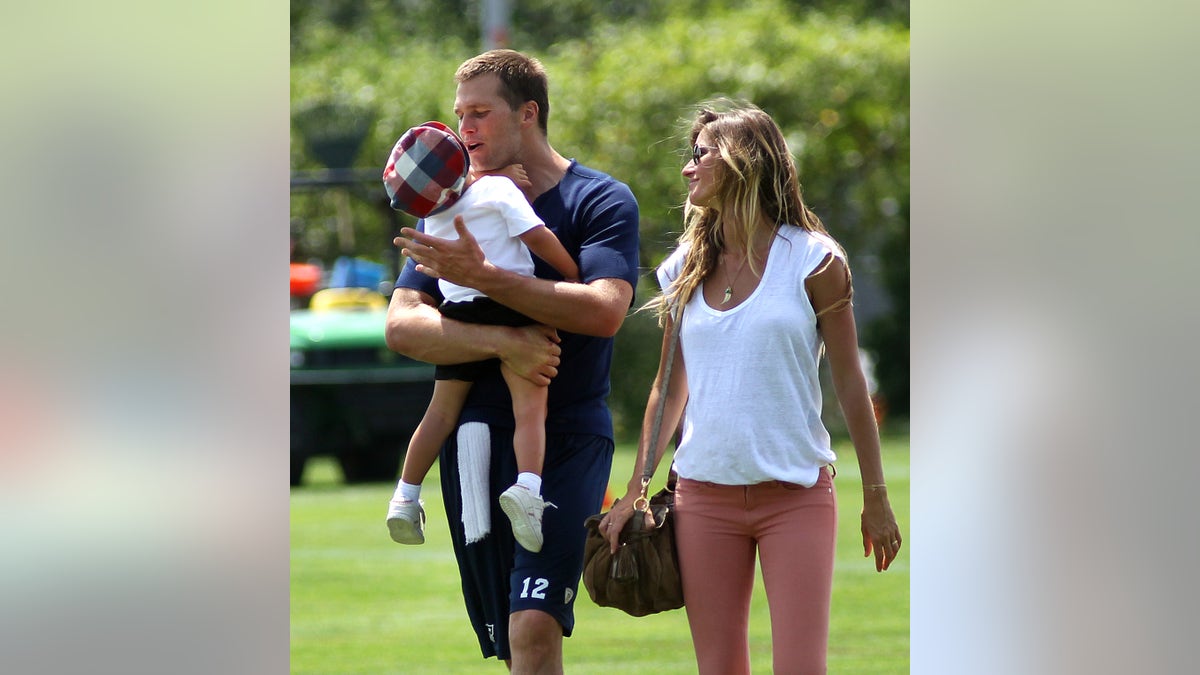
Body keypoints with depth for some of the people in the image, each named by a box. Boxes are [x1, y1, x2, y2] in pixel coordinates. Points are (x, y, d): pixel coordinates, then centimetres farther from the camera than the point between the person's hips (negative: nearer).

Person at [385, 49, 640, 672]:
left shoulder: (602, 201, -1)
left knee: (536, 625, -19)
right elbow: (401, 327, -1)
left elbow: (605, 310, -18)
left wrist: (481, 276, -24)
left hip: (569, 436, -4)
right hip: (477, 433, 4)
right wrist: (503, 342, -18)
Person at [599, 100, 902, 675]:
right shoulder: (687, 268, 9)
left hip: (796, 496, -4)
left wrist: (876, 498, 3)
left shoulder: (813, 261, -2)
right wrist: (634, 492, 13)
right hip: (704, 496, 4)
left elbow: (849, 383, 1)